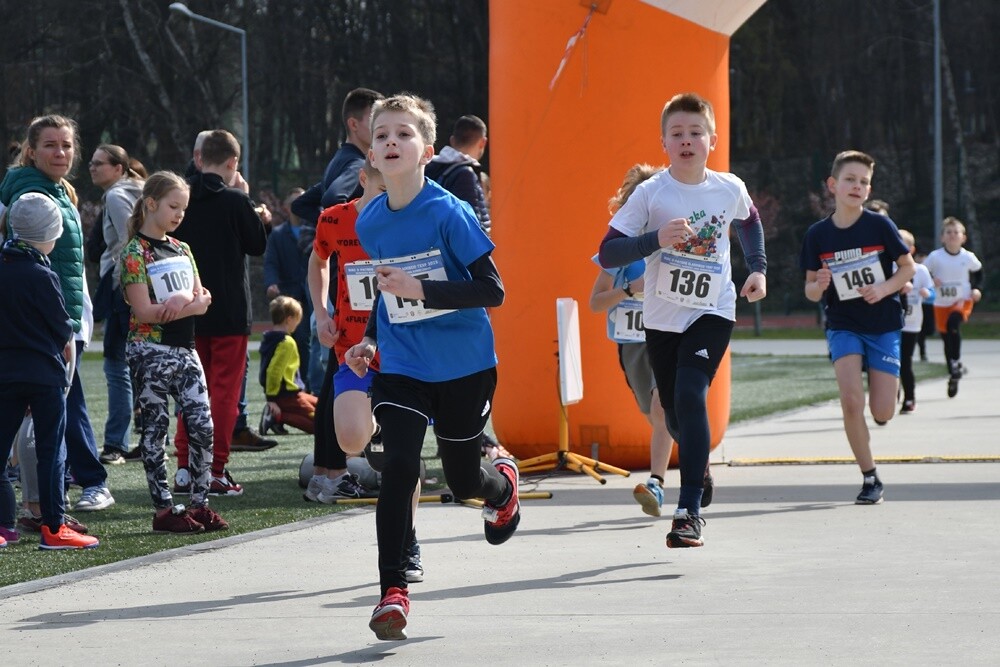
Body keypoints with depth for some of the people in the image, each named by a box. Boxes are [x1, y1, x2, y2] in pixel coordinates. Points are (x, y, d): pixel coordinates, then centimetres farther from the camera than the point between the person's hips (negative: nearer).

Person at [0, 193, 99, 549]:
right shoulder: (42, 276, -15)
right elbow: (62, 327, -8)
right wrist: (67, 345, 13)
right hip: (45, 373, -5)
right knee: (51, 450, 1)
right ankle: (54, 527, 2)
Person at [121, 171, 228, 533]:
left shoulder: (181, 250, 14)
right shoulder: (136, 252, -7)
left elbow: (203, 301, 9)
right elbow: (144, 311, -15)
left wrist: (186, 299, -13)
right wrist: (188, 304, -9)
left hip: (184, 350, 6)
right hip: (151, 350, -6)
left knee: (203, 425, 0)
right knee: (155, 430, -1)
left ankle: (200, 503, 6)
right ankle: (164, 509, 2)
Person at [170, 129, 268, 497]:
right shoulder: (235, 201, -12)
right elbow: (258, 245, -2)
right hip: (229, 311, -4)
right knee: (225, 388, 1)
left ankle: (184, 468, 11)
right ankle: (216, 471, -4)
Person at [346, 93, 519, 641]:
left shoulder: (449, 214, -17)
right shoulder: (369, 221, 0)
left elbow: (492, 291, -18)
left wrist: (420, 290, -27)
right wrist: (370, 338, 5)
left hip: (464, 366, -3)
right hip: (401, 366, 3)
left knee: (462, 480, 10)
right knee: (399, 466, -16)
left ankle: (503, 485, 48)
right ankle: (393, 590, -11)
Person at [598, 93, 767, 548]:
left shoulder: (730, 190, -2)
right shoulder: (651, 193, -9)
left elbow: (749, 222, 23)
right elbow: (607, 253, -13)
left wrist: (758, 269, 11)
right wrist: (657, 240, -27)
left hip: (712, 312, -1)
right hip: (662, 317, 1)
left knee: (690, 395, -23)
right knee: (675, 415, 12)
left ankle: (689, 511, -24)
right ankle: (699, 464, 49)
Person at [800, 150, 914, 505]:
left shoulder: (879, 225, -7)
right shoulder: (818, 234, -3)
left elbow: (908, 267, 2)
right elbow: (810, 290, 4)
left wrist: (884, 288, -15)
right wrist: (818, 287, -19)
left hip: (883, 325, 0)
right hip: (843, 326, 0)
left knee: (882, 413, -5)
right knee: (851, 402, -19)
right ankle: (870, 478, -4)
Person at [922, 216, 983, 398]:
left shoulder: (968, 257, -7)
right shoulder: (935, 257, -11)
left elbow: (978, 273, 12)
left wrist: (976, 289, -3)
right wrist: (930, 282, -21)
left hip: (963, 301, -2)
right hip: (941, 304, 2)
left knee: (954, 323, -32)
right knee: (946, 337, 8)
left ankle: (956, 363, -17)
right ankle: (954, 376, 25)